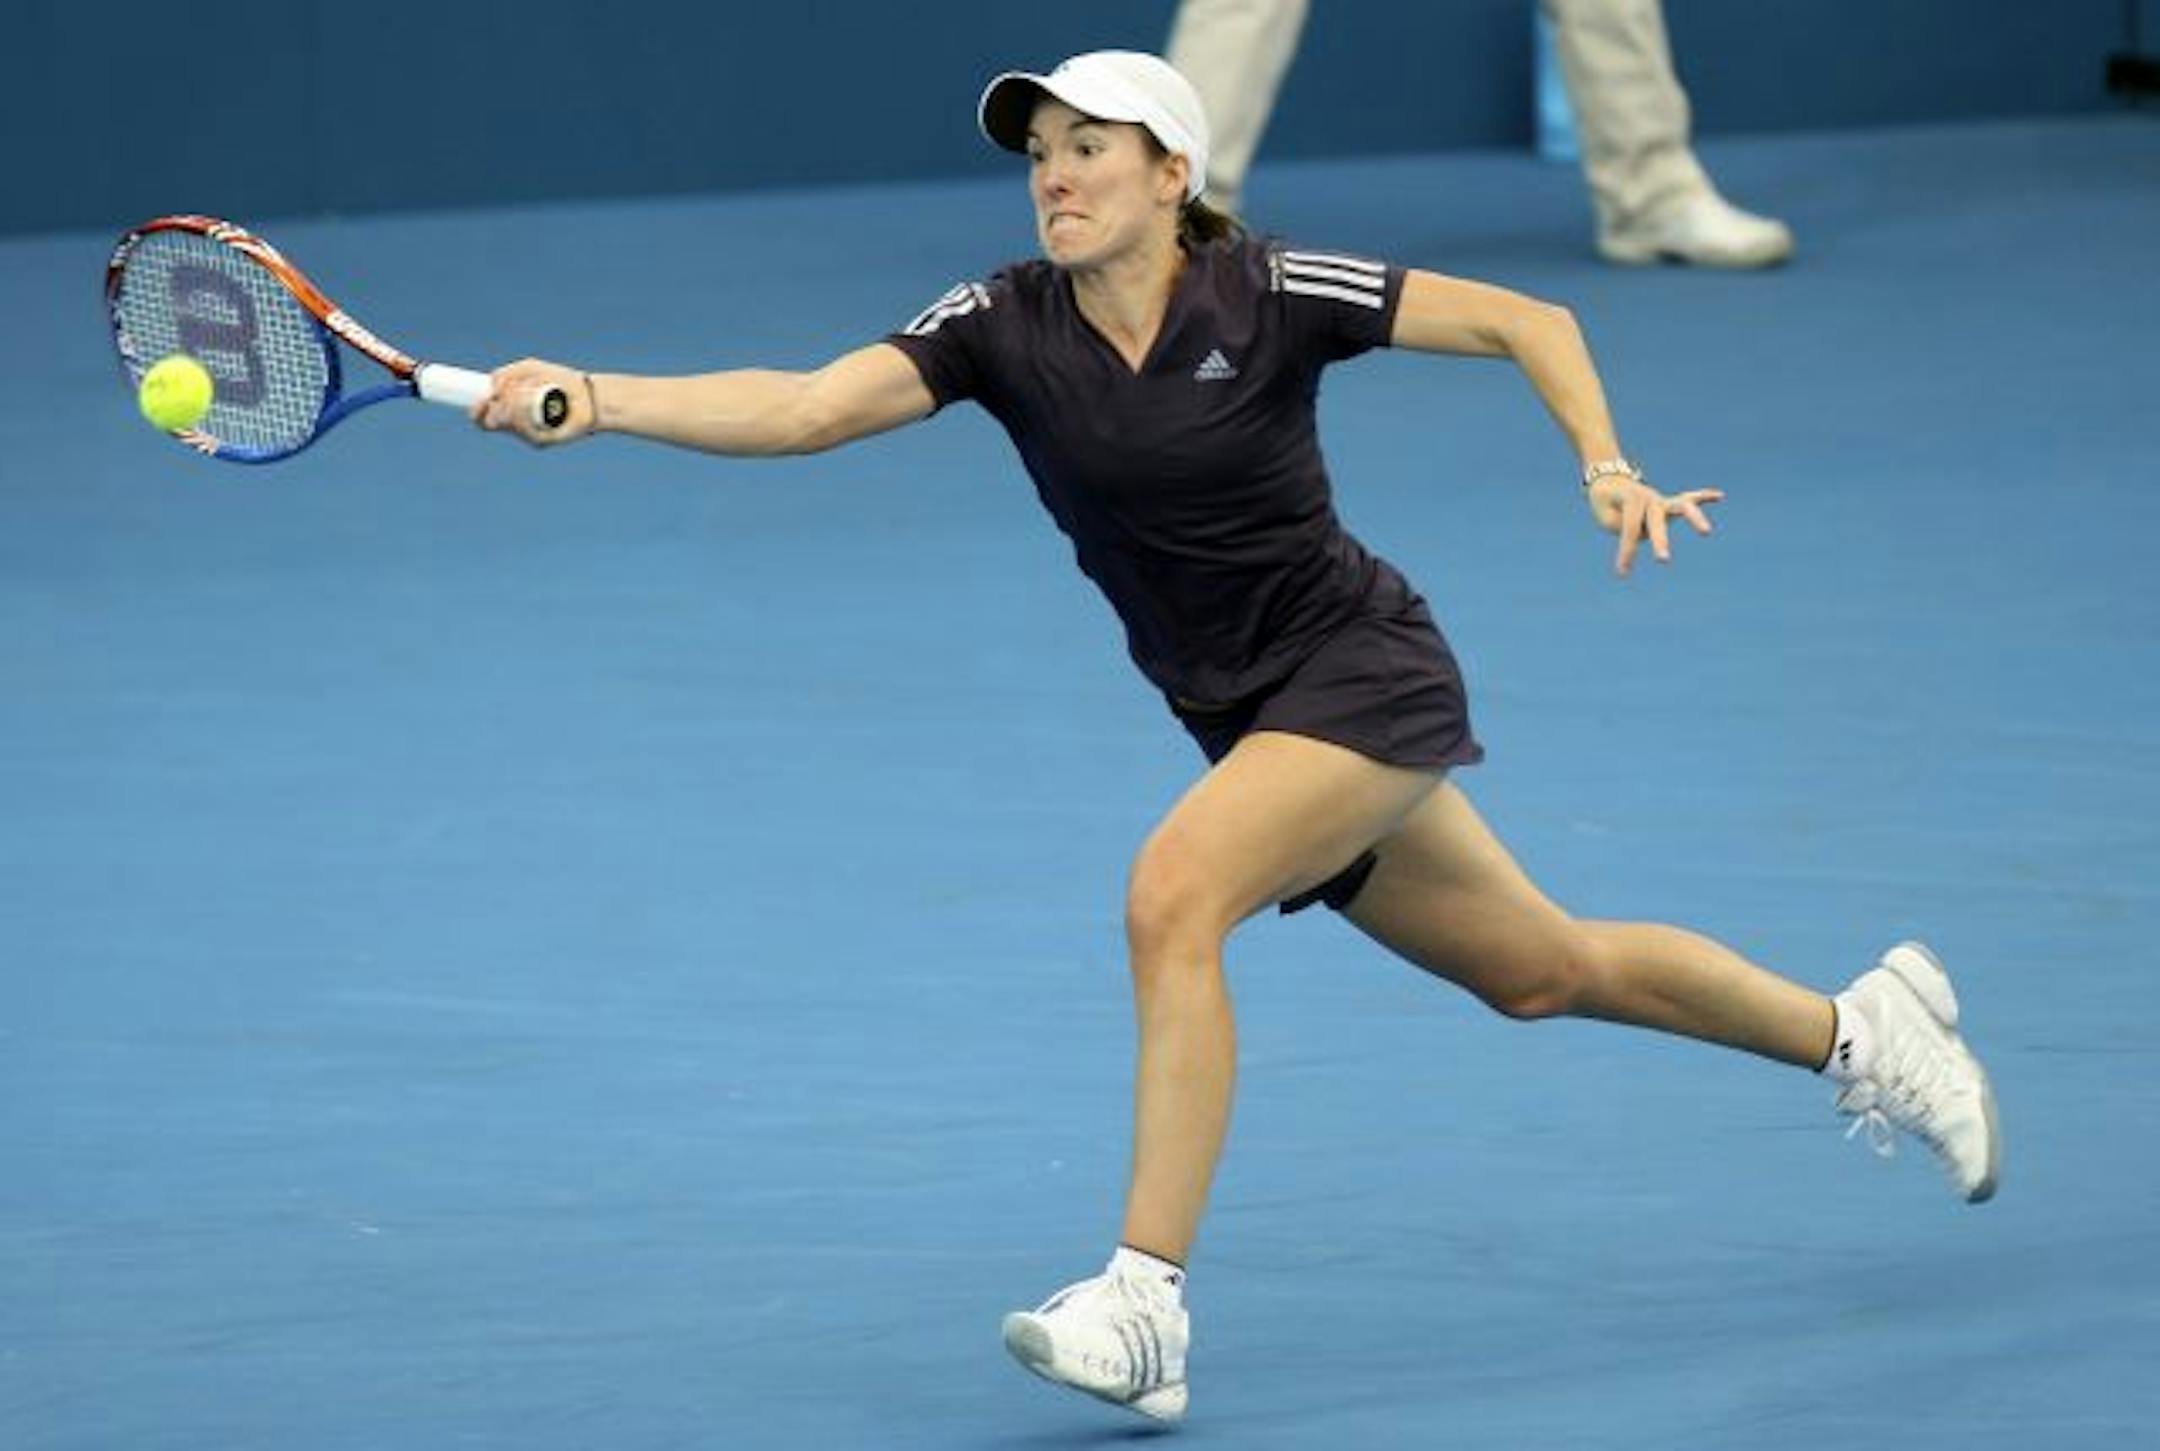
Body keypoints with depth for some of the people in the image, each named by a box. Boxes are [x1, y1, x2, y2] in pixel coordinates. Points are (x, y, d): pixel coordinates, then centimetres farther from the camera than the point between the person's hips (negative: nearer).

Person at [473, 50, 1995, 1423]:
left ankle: (1146, 1303, -28)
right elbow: (803, 408, -20)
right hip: (1247, 719, 6)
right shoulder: (1002, 328, -7)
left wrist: (1611, 469, -23)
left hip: (1364, 673, -6)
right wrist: (594, 400, -34)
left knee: (1171, 893, -29)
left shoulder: (1269, 294, -16)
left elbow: (1524, 319, -8)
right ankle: (1865, 1029, 42)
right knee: (1544, 969, 18)